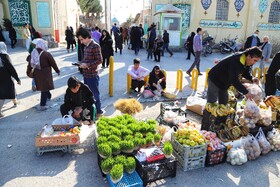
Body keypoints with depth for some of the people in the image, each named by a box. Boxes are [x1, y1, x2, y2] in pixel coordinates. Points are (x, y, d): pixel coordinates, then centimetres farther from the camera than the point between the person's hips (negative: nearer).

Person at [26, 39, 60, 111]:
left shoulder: (32, 54, 2)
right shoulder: (47, 54, -14)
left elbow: (29, 65, 7)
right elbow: (53, 64, -8)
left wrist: (28, 72, 19)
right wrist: (57, 71, 6)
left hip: (36, 74, 6)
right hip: (45, 73, -6)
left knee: (42, 86, 25)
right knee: (45, 88, -1)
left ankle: (48, 96, 49)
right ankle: (42, 105, 0)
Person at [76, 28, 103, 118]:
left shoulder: (95, 46, -14)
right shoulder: (86, 46, 11)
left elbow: (99, 60, -19)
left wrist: (87, 65, -19)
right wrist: (82, 63, 1)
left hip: (92, 75, -8)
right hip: (85, 75, 8)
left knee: (95, 94, 4)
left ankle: (98, 111, 18)